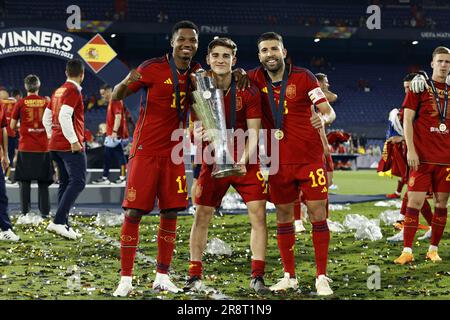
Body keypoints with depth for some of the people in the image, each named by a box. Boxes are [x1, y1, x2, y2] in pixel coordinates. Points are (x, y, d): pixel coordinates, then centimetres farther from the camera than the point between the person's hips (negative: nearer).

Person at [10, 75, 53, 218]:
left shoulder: (21, 103, -3)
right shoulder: (46, 102, 0)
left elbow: (12, 126, 2)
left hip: (25, 147, -1)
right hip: (43, 147, 1)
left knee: (25, 182, 5)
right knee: (43, 182, 8)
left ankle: (25, 212, 3)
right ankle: (44, 212, 6)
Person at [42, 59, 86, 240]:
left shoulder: (58, 91, 16)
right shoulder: (73, 91, -10)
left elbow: (46, 118, 19)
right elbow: (64, 116, -22)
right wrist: (74, 141, -20)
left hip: (55, 144, 9)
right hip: (71, 146, -9)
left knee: (65, 183, 11)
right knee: (78, 182, -11)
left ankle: (64, 225, 10)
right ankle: (58, 222, -20)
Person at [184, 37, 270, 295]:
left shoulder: (248, 91, -8)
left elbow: (253, 132, -9)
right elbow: (197, 128, 1)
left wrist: (243, 160, -24)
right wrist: (197, 134, -24)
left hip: (245, 162, -1)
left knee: (258, 215, -9)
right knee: (202, 216, -1)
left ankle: (258, 277, 0)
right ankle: (195, 276, 10)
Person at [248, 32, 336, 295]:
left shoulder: (303, 77, -6)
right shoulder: (256, 80, 2)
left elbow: (329, 111, -8)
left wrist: (323, 118, -30)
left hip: (310, 157, -3)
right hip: (279, 161, 3)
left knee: (318, 213, -6)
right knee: (283, 215, 8)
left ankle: (322, 277, 0)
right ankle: (289, 276, 19)